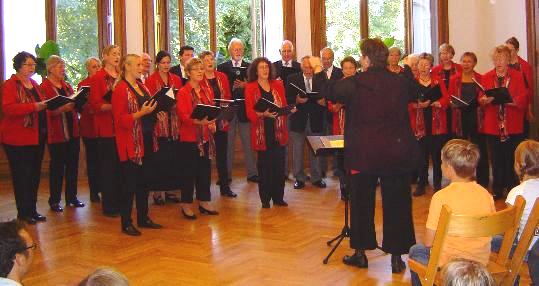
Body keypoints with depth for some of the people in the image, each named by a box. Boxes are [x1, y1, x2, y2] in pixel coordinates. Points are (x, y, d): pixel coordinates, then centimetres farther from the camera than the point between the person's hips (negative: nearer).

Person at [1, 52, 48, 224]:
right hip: (18, 139, -7)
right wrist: (34, 107, -29)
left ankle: (32, 210, 19)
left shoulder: (34, 84, 17)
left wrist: (46, 105, 9)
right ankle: (23, 213, 4)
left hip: (37, 137, 8)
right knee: (22, 176, -4)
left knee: (35, 174, 10)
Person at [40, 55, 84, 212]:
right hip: (56, 133, -6)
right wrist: (62, 108, -28)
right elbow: (45, 111, -16)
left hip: (72, 131, 6)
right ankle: (54, 200, 10)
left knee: (73, 164, 9)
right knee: (57, 166, 0)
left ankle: (72, 196, 20)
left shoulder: (67, 86, 15)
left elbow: (75, 105, 18)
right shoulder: (44, 87, -7)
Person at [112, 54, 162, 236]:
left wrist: (155, 112, 7)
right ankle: (126, 223, 8)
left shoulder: (142, 86, 16)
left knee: (143, 181, 14)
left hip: (145, 139, 8)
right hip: (130, 142, -8)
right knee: (129, 182, -1)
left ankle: (143, 217, 24)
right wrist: (141, 113, -25)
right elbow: (119, 119, -16)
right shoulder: (120, 89, -11)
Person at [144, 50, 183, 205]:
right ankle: (157, 191, 6)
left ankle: (170, 190, 16)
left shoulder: (176, 79, 12)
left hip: (174, 124, 4)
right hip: (158, 124, -4)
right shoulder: (150, 80, -1)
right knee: (158, 158, -3)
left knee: (173, 157, 5)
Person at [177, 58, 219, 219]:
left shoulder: (207, 91, 12)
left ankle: (204, 202, 21)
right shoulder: (183, 92, -7)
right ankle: (186, 204, 10)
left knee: (205, 169, 10)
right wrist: (197, 121, -30)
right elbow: (182, 115, -15)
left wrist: (212, 123, -3)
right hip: (189, 137, -6)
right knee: (190, 171, 0)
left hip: (206, 136, 6)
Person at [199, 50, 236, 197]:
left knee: (222, 153, 8)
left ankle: (225, 186, 14)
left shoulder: (222, 77, 11)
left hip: (222, 120, 4)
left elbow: (228, 96, 13)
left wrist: (226, 105, -2)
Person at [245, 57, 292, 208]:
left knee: (279, 164, 3)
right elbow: (250, 112, -6)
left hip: (278, 131, 3)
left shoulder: (278, 85, 12)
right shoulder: (250, 88, 1)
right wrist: (263, 113, -23)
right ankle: (265, 198, 12)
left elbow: (284, 105, 14)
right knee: (264, 165, 1)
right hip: (262, 133, -3)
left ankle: (278, 197, 15)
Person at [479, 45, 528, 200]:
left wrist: (512, 101, -23)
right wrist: (484, 100, -15)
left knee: (511, 158, -2)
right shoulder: (486, 77, 10)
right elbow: (481, 99, 7)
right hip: (492, 126, 2)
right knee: (497, 159, 4)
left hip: (513, 126, -2)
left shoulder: (517, 76, 5)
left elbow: (523, 98, -3)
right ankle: (497, 190, 13)